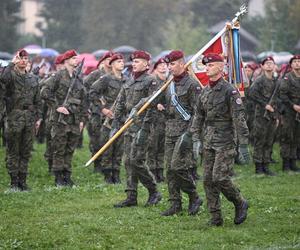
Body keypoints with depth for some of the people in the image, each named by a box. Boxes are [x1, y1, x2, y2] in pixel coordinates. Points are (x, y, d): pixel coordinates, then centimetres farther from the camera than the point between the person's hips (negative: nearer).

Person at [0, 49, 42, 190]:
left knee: (26, 152, 7)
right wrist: (12, 63, -20)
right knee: (13, 152, 1)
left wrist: (38, 117, 10)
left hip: (29, 119, 5)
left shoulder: (32, 79, 14)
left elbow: (37, 101, 17)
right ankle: (14, 181, 4)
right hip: (14, 118, -5)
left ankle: (22, 180, 13)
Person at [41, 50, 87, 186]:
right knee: (59, 150, -1)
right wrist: (57, 107, -15)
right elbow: (45, 92, -13)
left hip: (75, 120, 6)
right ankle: (58, 177, 5)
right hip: (61, 119, -6)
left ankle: (67, 176, 15)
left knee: (70, 150, 8)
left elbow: (83, 101, 18)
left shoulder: (79, 79, 15)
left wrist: (82, 119, 12)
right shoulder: (57, 76, -4)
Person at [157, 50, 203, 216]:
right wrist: (162, 107, 6)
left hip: (185, 130, -8)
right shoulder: (169, 85, 16)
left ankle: (194, 198, 0)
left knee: (178, 166, -16)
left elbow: (197, 111, -12)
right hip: (170, 132, 8)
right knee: (170, 169, 6)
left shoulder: (192, 85, -9)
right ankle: (175, 204, 11)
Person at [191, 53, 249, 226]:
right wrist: (196, 139, 9)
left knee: (220, 177, -13)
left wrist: (243, 144, -15)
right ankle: (216, 218, 10)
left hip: (225, 142, -7)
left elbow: (239, 118, -12)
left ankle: (240, 204, 10)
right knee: (208, 180, 4)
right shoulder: (205, 92, 12)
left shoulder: (229, 91, -10)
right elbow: (199, 116, 17)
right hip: (209, 143, 7)